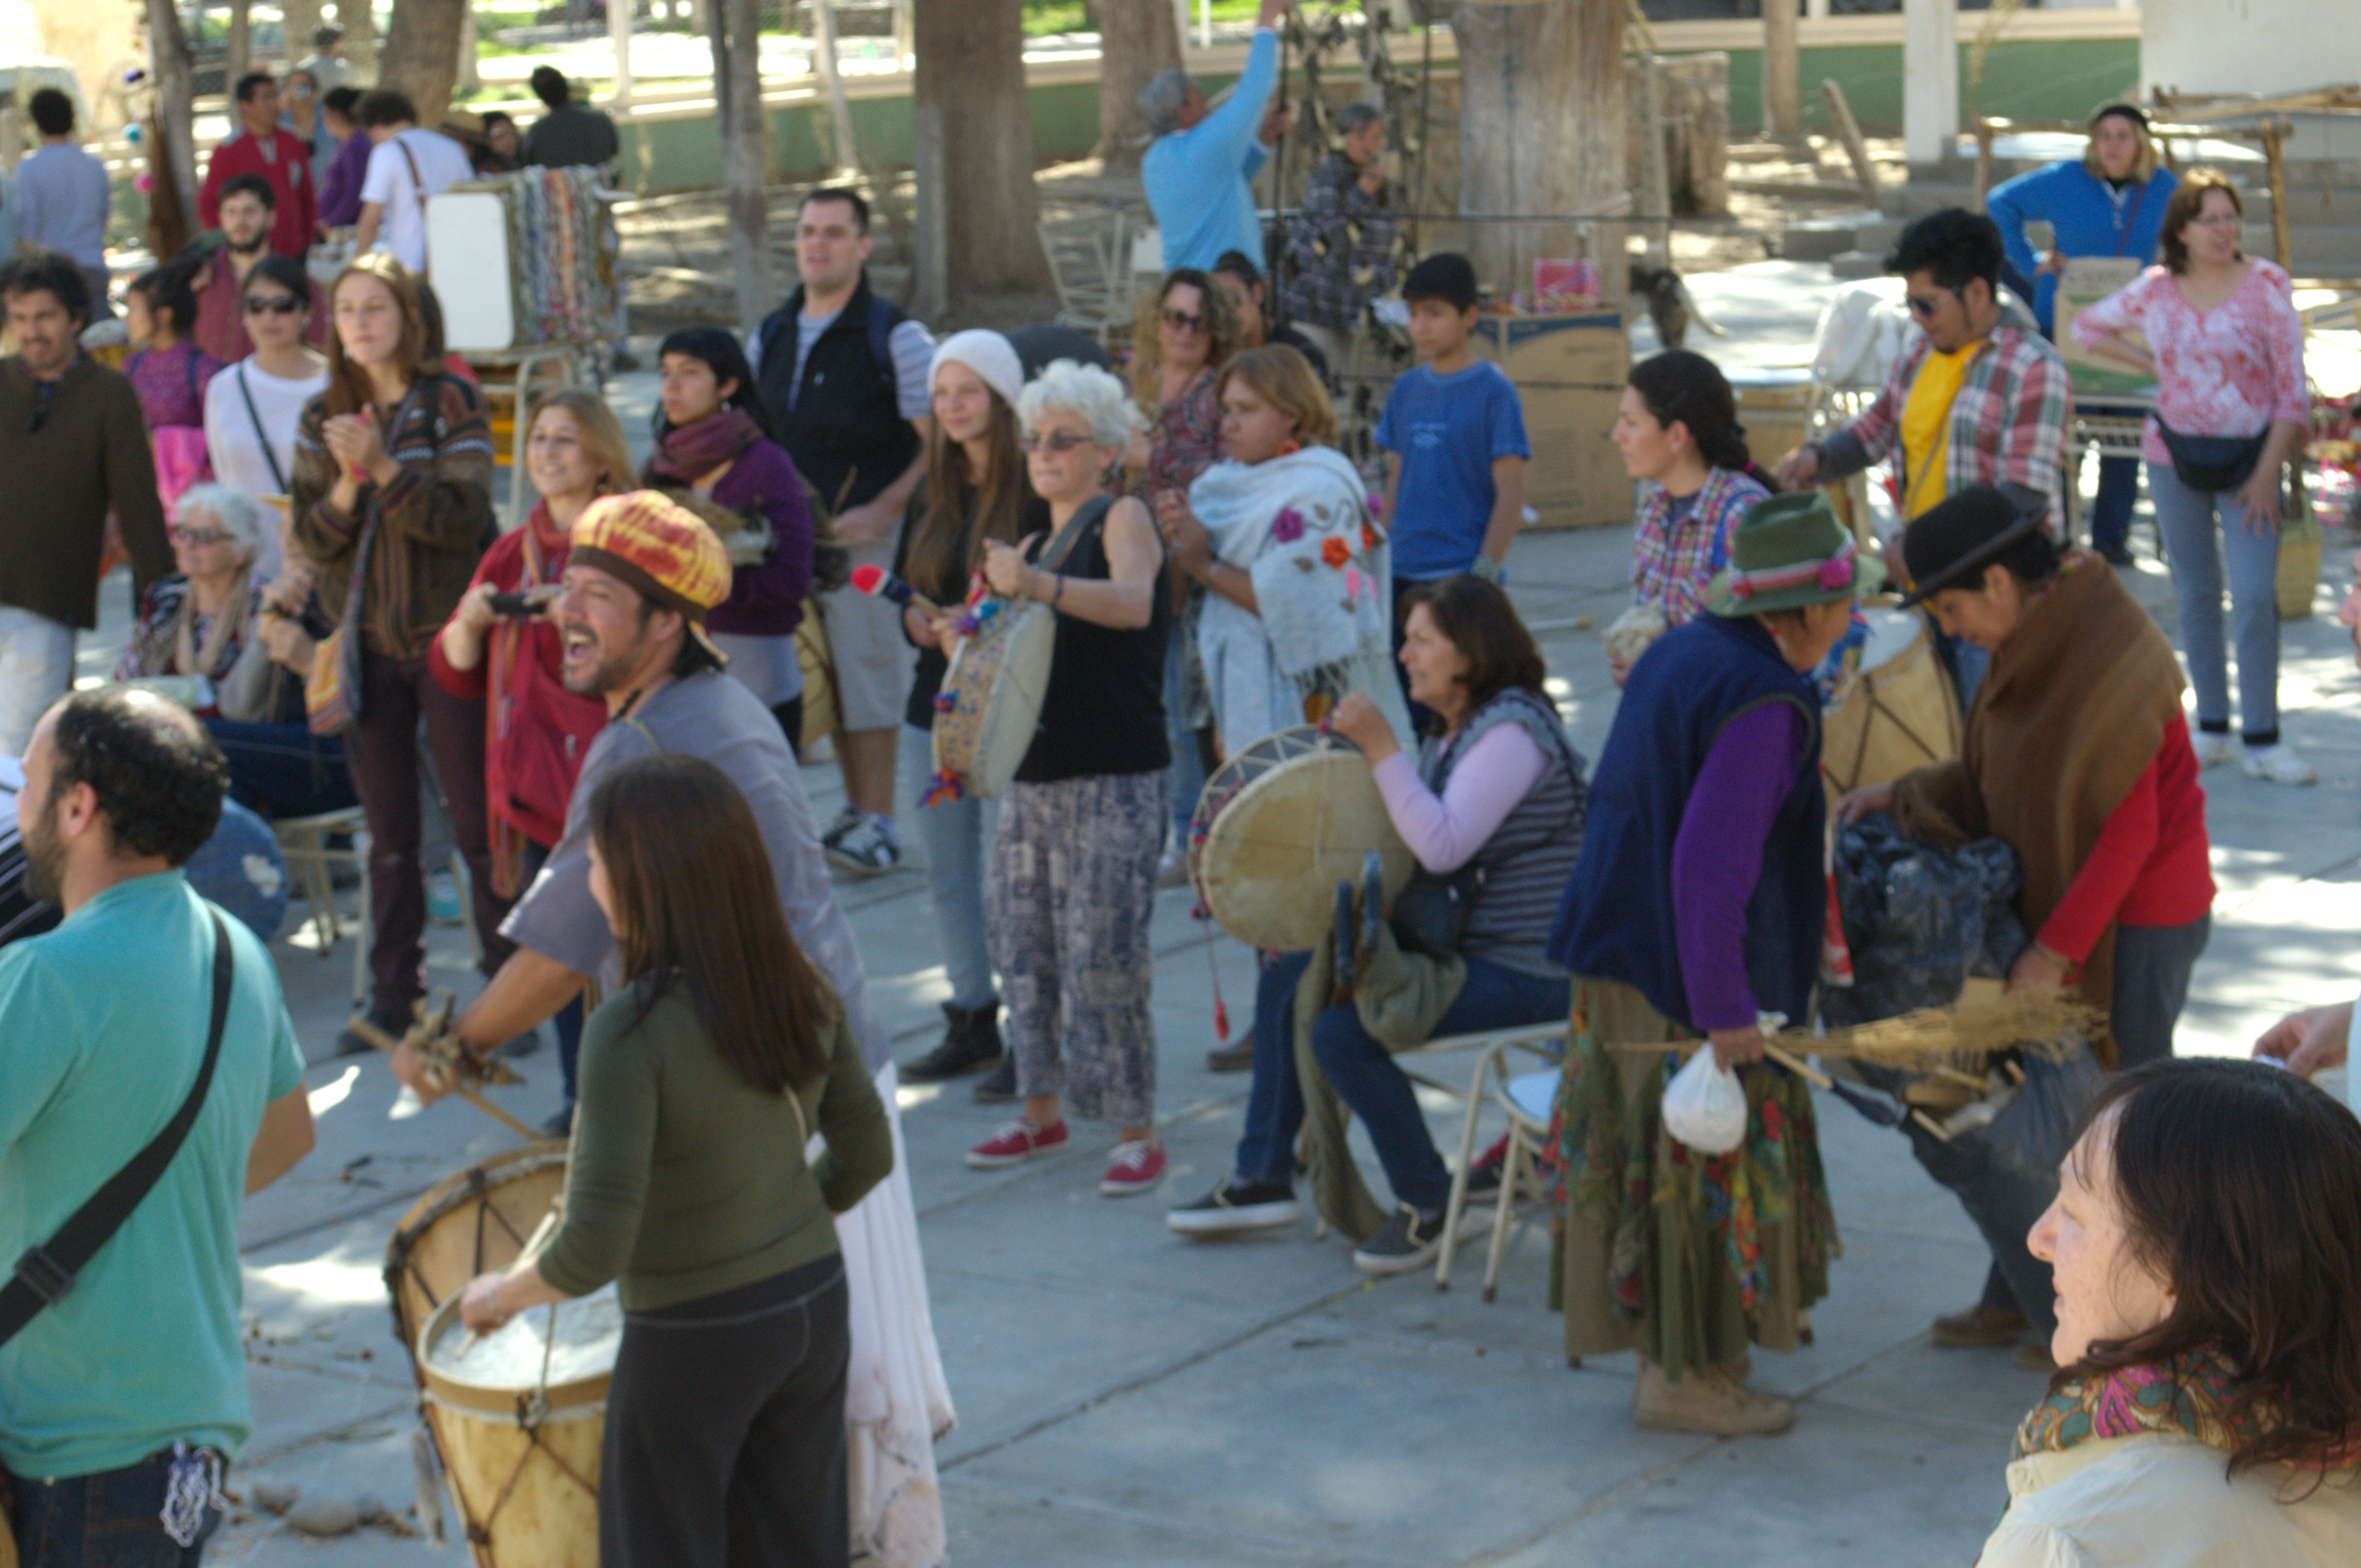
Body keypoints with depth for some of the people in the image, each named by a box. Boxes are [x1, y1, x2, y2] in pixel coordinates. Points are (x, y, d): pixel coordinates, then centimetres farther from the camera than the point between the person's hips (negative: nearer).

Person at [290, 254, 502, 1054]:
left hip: (447, 635, -4)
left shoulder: (452, 404, -4)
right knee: (387, 830, 8)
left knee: (477, 821, -2)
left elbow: (464, 518, -13)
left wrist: (385, 467, -24)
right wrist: (348, 482, -16)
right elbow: (312, 537, 2)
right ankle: (392, 995, 14)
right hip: (366, 641, 4)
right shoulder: (323, 418, 7)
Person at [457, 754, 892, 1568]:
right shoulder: (802, 994, -4)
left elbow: (595, 1249, -24)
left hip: (694, 1340, -6)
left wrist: (498, 1295, -6)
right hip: (816, 1308, 6)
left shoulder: (633, 1031, -24)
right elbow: (867, 1156, 7)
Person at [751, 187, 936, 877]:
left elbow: (941, 443, -8)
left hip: (867, 533, -5)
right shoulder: (771, 336, 12)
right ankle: (855, 810, 21)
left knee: (868, 669, -4)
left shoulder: (895, 336, -5)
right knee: (827, 677, 10)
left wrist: (880, 510, -18)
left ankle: (878, 824, 3)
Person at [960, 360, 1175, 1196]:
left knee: (1104, 957, -10)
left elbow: (1134, 603, -26)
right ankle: (1041, 1112, 21)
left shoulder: (1123, 519, -5)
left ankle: (1138, 1133, -3)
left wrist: (1038, 586, -42)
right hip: (1033, 773, 8)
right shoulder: (1034, 544, 18)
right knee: (1020, 941, 9)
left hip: (1116, 781, -8)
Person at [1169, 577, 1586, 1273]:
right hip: (1461, 942, 11)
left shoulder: (1511, 730, -19)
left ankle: (1428, 1205, -6)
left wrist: (1381, 748, -26)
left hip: (1525, 972, -11)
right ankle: (1262, 1179, 19)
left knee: (1342, 1029, -25)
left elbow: (1442, 848, -28)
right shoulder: (1450, 731, 13)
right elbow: (1419, 835, 19)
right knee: (1288, 980, 13)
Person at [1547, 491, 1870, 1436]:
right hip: (1687, 971, -10)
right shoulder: (1764, 701, -21)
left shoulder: (1681, 652, 9)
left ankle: (1665, 1352, 28)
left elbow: (1613, 803, 19)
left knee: (1649, 1153, 17)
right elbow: (1710, 866, -27)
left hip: (1619, 951, 10)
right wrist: (1726, 1011, -24)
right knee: (1709, 1162, 1)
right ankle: (1687, 1376, 10)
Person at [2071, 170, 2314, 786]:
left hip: (2250, 459, -3)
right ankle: (2212, 729, 21)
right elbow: (2088, 327, 18)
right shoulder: (2155, 290, 1)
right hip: (2175, 457, 3)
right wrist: (2151, 363, 5)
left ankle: (2261, 740, -2)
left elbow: (2292, 387, -7)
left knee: (2255, 598, -10)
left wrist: (2268, 473, -11)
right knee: (2195, 597, 9)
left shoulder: (2266, 284, -7)